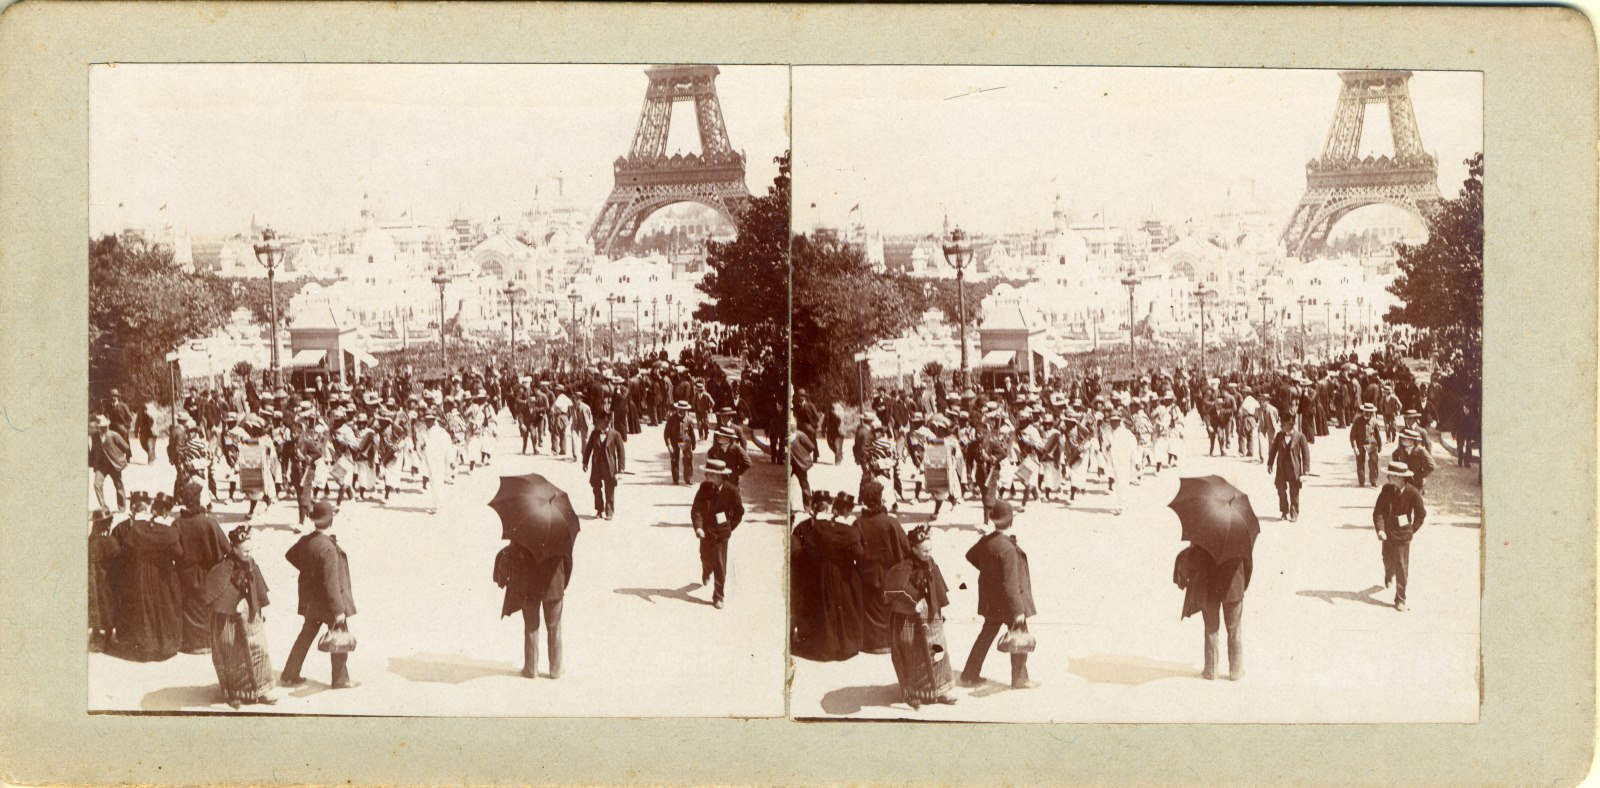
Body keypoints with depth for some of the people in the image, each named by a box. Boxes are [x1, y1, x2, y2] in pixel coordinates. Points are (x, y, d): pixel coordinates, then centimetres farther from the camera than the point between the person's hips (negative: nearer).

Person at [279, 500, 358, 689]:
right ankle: (341, 680, 20)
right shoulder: (328, 548, -29)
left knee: (306, 636, 19)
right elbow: (331, 583, -28)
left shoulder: (305, 541, -3)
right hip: (327, 602, -8)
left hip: (311, 601, 8)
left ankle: (289, 676, 26)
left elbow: (290, 555, 18)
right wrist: (339, 610, -23)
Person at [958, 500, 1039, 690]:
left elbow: (971, 556, 18)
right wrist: (1018, 611, -23)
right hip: (1007, 602, -8)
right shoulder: (1008, 548, -29)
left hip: (991, 601, 8)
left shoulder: (986, 541, -4)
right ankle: (1020, 678, 22)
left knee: (987, 635, 19)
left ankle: (970, 675, 24)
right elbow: (1010, 584, -28)